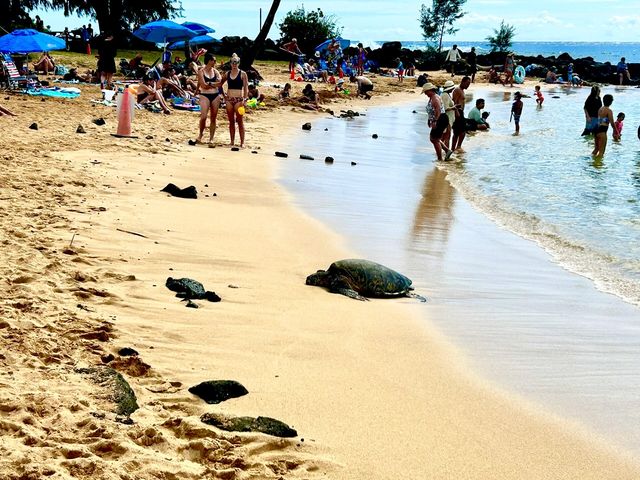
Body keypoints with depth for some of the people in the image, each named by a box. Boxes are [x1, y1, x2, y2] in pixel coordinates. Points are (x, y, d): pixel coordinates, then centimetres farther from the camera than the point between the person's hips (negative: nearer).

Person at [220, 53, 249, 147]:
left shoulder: (242, 74, -1)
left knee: (240, 121, -4)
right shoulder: (227, 74, 9)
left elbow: (246, 88, -4)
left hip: (239, 100, -4)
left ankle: (242, 142, -3)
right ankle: (232, 142, 12)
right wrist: (223, 95, 12)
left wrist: (244, 100, -13)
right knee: (231, 121, 7)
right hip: (229, 99, 4)